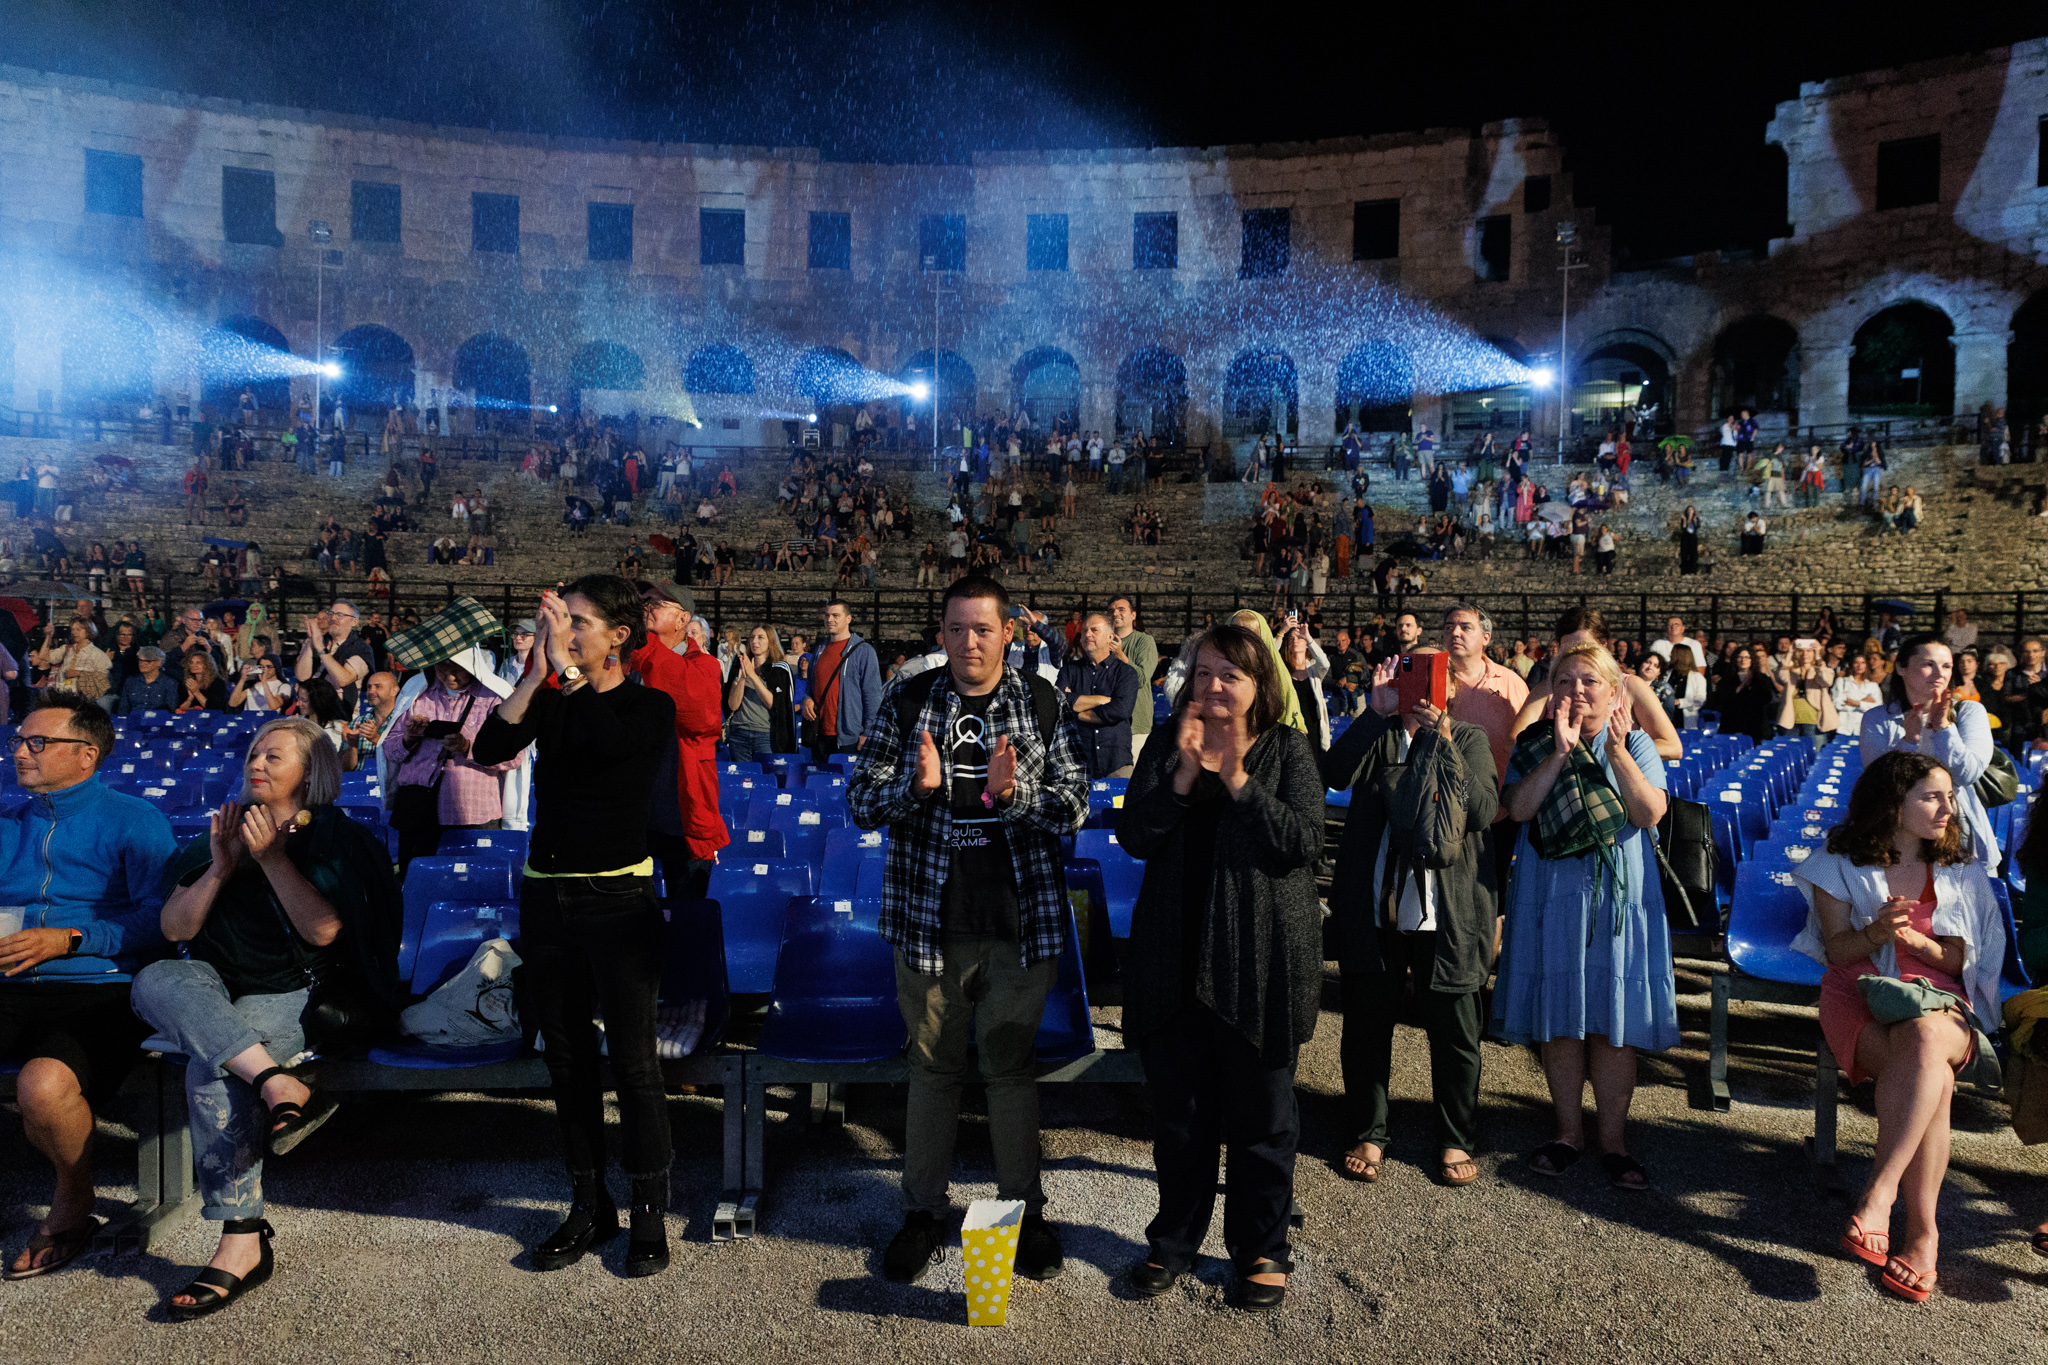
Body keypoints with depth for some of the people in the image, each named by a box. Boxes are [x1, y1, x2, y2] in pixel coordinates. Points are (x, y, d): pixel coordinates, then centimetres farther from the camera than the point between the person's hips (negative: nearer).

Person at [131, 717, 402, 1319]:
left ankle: (242, 1242, -29)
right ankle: (280, 1085, -43)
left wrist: (272, 858, -13)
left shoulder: (336, 839, 3)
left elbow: (324, 931, -11)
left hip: (299, 996, -4)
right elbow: (175, 929, 9)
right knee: (155, 982, -30)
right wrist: (221, 868, -6)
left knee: (213, 1069, -32)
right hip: (219, 989, 5)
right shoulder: (224, 830, 16)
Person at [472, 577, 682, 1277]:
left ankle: (650, 1212, 15)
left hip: (619, 899, -4)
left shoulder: (651, 707, -4)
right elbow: (488, 748, -9)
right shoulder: (550, 699, 7)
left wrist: (566, 668, -15)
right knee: (568, 1059, 12)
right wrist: (539, 669, -13)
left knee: (632, 1061, 0)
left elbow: (605, 740, -25)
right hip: (547, 897, 5)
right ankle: (590, 1206, 26)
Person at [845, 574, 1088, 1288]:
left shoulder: (1041, 704, 1)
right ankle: (922, 1210, 29)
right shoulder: (908, 702, 1)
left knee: (1010, 1065, 12)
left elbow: (1076, 804, -3)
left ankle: (1024, 1209, 28)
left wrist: (1015, 792, -21)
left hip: (1020, 924, 0)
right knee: (932, 1065, 13)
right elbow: (861, 800, -1)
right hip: (930, 922, 0)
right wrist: (916, 786, -21)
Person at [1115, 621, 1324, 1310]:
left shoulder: (1286, 749, -1)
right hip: (1177, 959, 2)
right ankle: (1175, 1240, 31)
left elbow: (1305, 843, -12)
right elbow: (1134, 837, -5)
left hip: (1262, 960, -2)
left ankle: (1261, 1249, 28)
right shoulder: (1167, 746, 6)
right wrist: (1184, 771, -16)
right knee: (1178, 1110, 12)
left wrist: (1239, 782, -19)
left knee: (1260, 1112, 10)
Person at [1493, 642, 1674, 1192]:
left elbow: (1651, 813, -11)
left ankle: (1612, 1137, 17)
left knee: (1614, 1020, 2)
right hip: (1551, 896, 1)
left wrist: (1616, 752, -20)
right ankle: (1568, 1130, 22)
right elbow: (1518, 808, -13)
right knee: (1559, 1015, 6)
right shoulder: (1534, 745, 4)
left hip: (1618, 896, 0)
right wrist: (1560, 751, -18)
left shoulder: (1636, 743, 4)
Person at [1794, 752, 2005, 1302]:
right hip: (1858, 993, -1)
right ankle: (1923, 1231, -30)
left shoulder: (1960, 873, 15)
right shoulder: (1841, 864, 8)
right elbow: (1836, 951, 5)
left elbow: (1956, 962, 8)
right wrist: (1874, 933, -18)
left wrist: (1914, 939, -14)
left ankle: (1878, 1194, -37)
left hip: (1937, 998, 1)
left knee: (1925, 1040, -38)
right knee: (1933, 1081, -33)